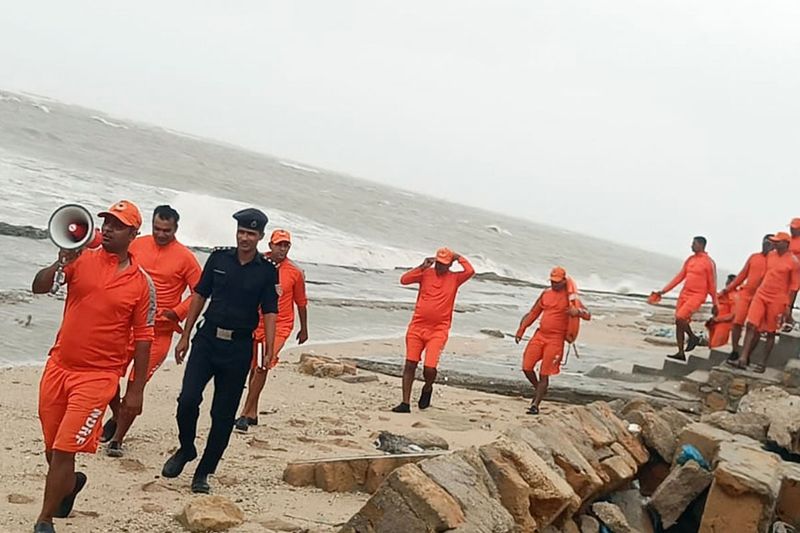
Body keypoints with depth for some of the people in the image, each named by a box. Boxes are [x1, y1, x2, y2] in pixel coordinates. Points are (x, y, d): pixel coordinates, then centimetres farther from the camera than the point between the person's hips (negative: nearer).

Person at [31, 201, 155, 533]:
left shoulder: (142, 283, -4)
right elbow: (39, 287, -10)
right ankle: (69, 483, 48)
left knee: (64, 452, -7)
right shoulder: (82, 260, 0)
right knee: (52, 449, 16)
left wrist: (136, 391, -2)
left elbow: (142, 339, 0)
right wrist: (61, 262, -28)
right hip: (58, 366, 3)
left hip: (98, 376, -3)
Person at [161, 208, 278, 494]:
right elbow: (199, 296, 9)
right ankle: (186, 449, 16)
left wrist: (269, 349, -12)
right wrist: (185, 336, 8)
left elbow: (269, 312, -1)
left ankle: (203, 473, 18)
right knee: (188, 399, -13)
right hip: (207, 339, 1)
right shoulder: (219, 258, 4)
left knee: (223, 414, 4)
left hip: (239, 347, -1)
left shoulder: (267, 270, 0)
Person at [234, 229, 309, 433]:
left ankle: (245, 414, -10)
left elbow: (301, 302, 8)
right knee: (253, 368, 10)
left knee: (262, 367, -14)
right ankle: (252, 413, 23)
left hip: (279, 326, -2)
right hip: (255, 323, 3)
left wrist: (304, 329, 12)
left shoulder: (295, 272, -2)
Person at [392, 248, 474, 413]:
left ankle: (427, 389, 22)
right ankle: (405, 403, 6)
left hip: (438, 330, -2)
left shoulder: (454, 278, 5)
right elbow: (404, 280, -5)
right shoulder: (426, 273, 7)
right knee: (410, 365, -1)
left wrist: (459, 257, 0)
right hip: (417, 327, 2)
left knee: (430, 369, -12)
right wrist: (422, 266, -6)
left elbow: (470, 271, -13)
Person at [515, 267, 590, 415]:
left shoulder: (570, 296, -3)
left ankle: (535, 404, 1)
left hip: (556, 339, -5)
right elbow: (533, 313, 17)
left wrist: (577, 311, -31)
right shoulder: (546, 293, 10)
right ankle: (539, 390, 27)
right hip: (540, 335, 5)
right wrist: (520, 330, 10)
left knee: (544, 374, -5)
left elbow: (587, 315, -9)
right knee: (526, 367, 1)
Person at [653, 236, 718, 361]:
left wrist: (715, 305, 0)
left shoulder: (709, 262, -7)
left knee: (680, 318, -22)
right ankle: (681, 353, 11)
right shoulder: (690, 259, 12)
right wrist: (664, 291, 9)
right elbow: (679, 277, 14)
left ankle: (692, 337, 4)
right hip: (684, 294, 7)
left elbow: (712, 285, -4)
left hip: (697, 296, -7)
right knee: (679, 323, 4)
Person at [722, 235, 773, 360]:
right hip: (745, 293, 3)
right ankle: (735, 351, 1)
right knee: (737, 322, -5)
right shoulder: (753, 257, 12)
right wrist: (729, 288, 13)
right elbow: (742, 275, 17)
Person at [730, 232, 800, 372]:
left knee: (770, 332, 3)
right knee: (751, 326, -6)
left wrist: (788, 306, -9)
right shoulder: (770, 255, 9)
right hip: (761, 295, 5)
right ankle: (743, 359, -7)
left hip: (777, 300, -5)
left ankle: (763, 364, 11)